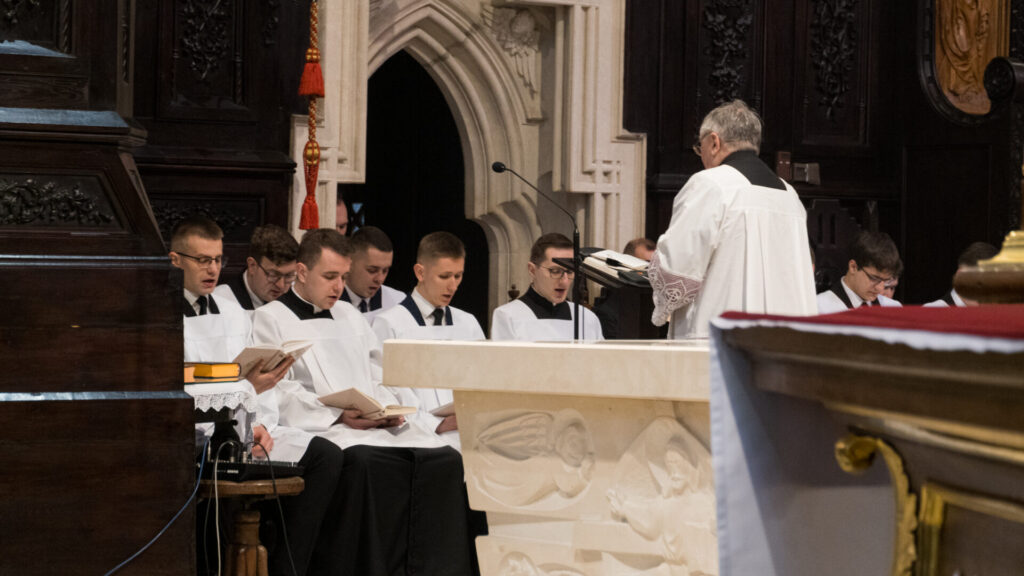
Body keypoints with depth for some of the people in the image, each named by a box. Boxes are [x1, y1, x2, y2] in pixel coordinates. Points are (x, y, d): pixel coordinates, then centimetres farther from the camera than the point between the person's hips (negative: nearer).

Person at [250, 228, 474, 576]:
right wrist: (338, 415, -16)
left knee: (446, 460, -21)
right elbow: (279, 393, -5)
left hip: (379, 425, 6)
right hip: (320, 427, -6)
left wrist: (389, 409, 2)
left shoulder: (350, 317, 29)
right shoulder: (272, 319, 8)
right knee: (370, 462, -38)